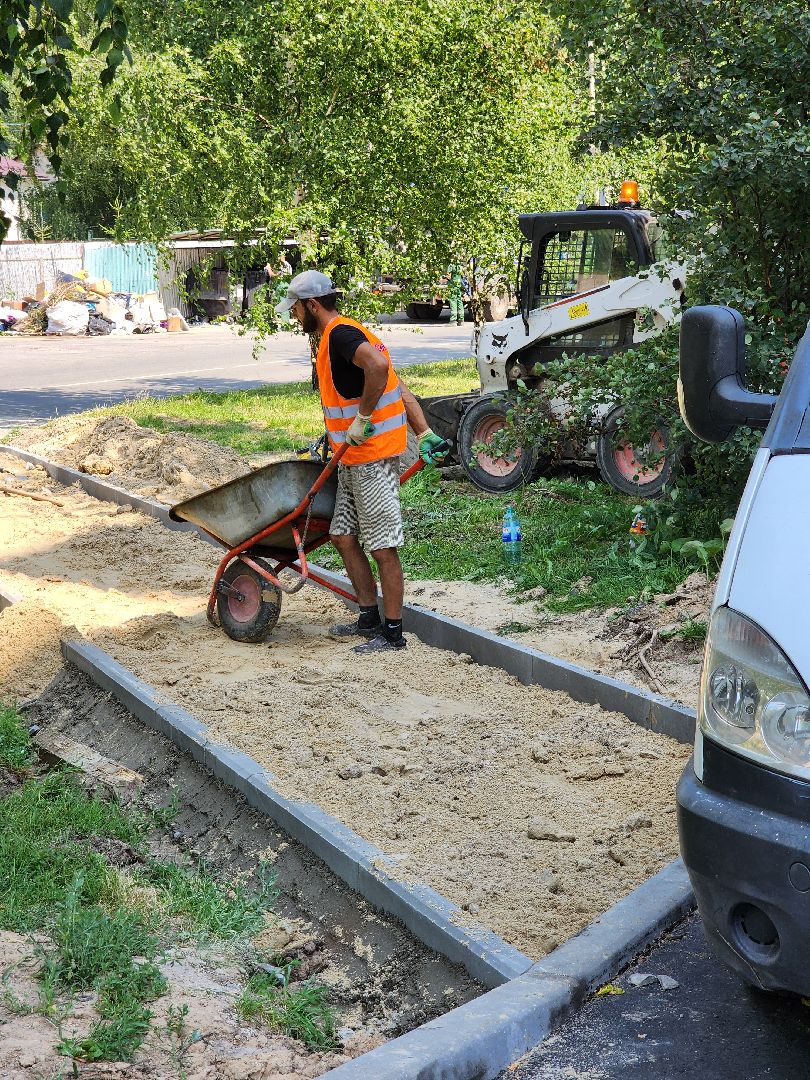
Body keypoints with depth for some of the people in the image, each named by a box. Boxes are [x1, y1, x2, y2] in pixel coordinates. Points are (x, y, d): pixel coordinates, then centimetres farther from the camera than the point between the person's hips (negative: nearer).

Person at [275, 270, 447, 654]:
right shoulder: (340, 335, 20)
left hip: (372, 457, -11)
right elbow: (401, 390, 17)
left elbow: (378, 366, -34)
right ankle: (370, 618, 24)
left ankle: (392, 633, 4)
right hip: (353, 459, 11)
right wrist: (425, 434, 13)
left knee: (383, 547, -3)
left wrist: (363, 418, -25)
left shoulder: (340, 334, -12)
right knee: (344, 537, 15)